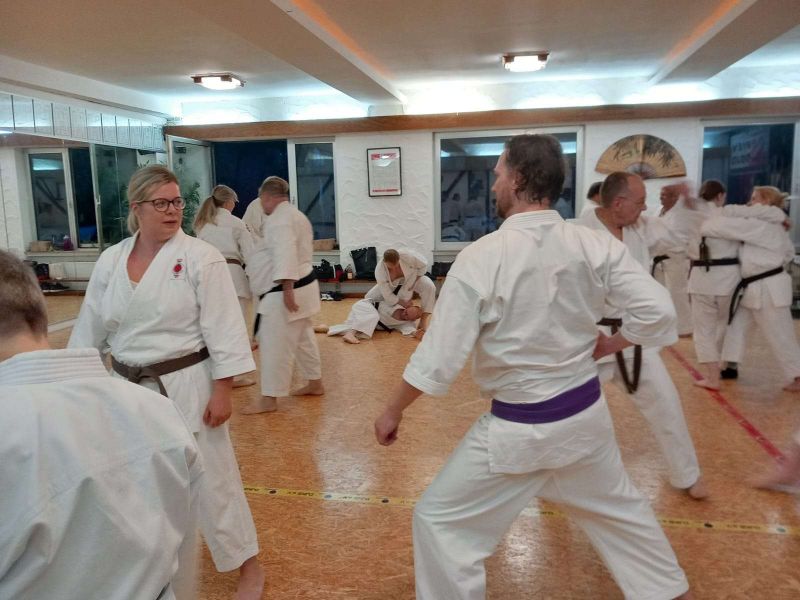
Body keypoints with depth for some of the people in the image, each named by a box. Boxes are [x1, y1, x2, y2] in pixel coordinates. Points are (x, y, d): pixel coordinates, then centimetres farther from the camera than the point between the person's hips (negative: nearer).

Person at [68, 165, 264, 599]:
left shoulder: (201, 257, -12)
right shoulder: (110, 261, 3)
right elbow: (89, 330, 11)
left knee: (210, 478, 3)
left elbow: (224, 329, -13)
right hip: (128, 389, 5)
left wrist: (222, 391, -15)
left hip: (185, 387, -5)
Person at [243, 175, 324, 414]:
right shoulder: (295, 215, 17)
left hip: (287, 290, -11)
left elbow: (285, 254, -27)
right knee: (303, 338, 20)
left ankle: (269, 399, 3)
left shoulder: (279, 218, -16)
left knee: (275, 345, -4)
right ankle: (315, 384, 32)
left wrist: (287, 289, -31)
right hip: (302, 285, 11)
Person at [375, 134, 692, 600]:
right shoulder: (596, 246, -7)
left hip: (520, 427, -5)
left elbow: (438, 357, -18)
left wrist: (393, 411, -4)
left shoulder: (482, 257, -20)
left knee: (441, 520, 12)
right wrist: (607, 344, 9)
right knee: (618, 506, 31)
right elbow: (659, 311, -6)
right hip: (586, 412, 6)